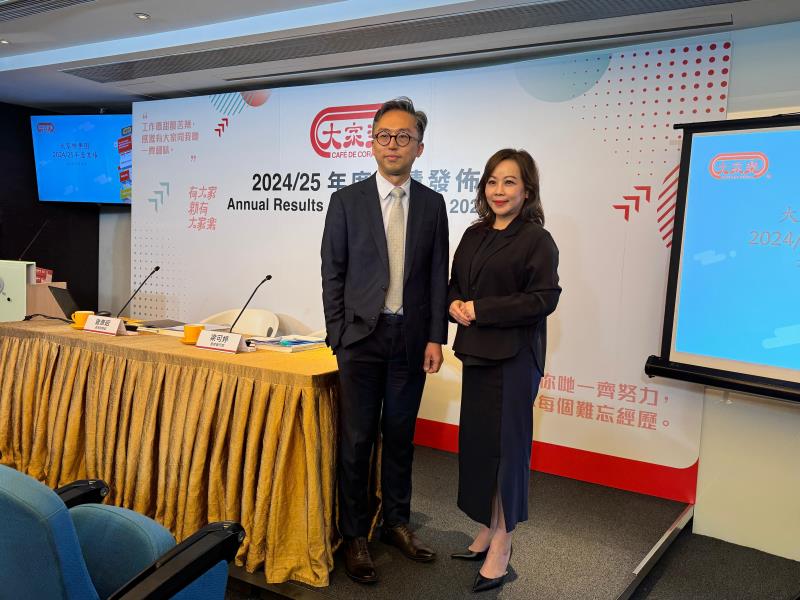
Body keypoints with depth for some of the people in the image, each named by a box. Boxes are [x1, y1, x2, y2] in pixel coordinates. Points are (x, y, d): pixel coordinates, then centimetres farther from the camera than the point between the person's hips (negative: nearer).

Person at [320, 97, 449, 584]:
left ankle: (397, 522, 30)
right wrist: (337, 338, -5)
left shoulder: (432, 204, 5)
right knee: (357, 440, 5)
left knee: (400, 437, 13)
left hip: (411, 339, 2)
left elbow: (438, 275, 5)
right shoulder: (347, 201, 0)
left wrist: (436, 337, -1)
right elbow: (333, 274, 0)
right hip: (362, 336, -2)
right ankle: (355, 535, 20)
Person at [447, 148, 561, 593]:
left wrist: (480, 309, -17)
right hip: (476, 353, 7)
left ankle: (501, 548, 16)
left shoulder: (536, 239, -9)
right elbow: (455, 283, 17)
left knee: (505, 447, 2)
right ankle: (486, 532, 29)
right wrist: (455, 304, -6)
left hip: (513, 358, -7)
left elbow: (543, 299, -15)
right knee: (475, 443, 12)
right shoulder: (475, 234, 11)